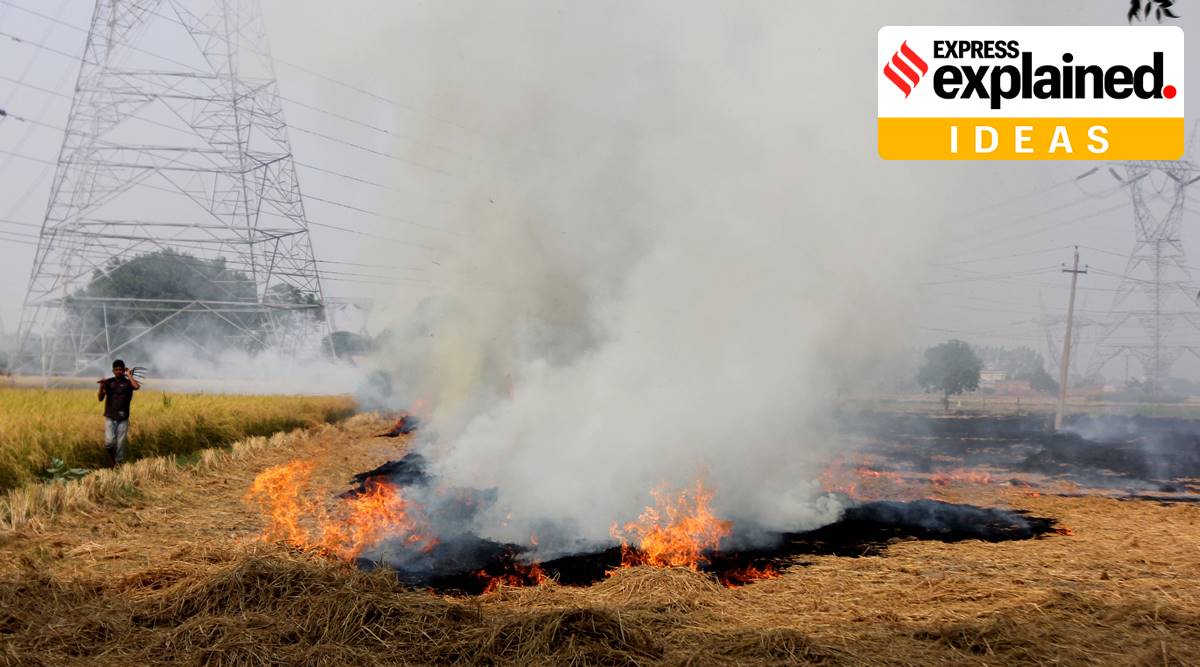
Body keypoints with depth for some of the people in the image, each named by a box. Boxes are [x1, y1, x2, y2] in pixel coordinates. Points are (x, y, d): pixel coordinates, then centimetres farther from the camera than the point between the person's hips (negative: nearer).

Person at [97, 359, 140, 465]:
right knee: (109, 442, -10)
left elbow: (137, 386, -24)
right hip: (110, 418, 0)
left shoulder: (128, 382, -1)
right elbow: (101, 398, -2)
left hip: (123, 419, 0)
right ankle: (112, 459, 18)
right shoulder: (108, 382, 3)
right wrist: (101, 387, -20)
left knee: (120, 443, 1)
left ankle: (118, 464, 13)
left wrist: (129, 375, -11)